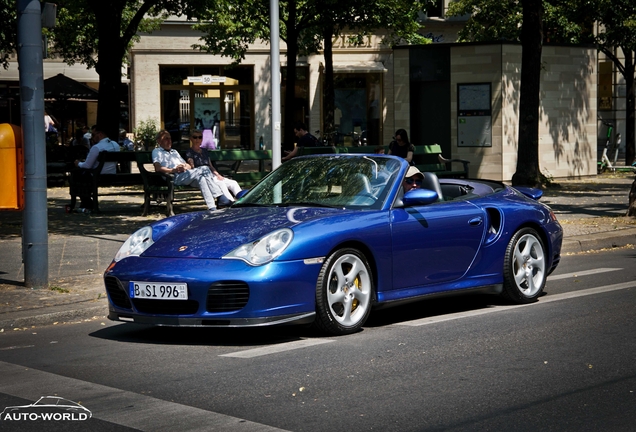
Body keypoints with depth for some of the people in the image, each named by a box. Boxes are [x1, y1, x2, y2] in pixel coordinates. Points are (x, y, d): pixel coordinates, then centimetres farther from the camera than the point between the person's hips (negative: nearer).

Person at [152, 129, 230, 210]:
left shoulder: (174, 151, 38)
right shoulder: (157, 151, 16)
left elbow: (188, 166, 29)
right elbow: (158, 168, -4)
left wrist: (185, 167, 2)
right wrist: (174, 170, -18)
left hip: (186, 174, 7)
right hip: (176, 177, -7)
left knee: (200, 177, -28)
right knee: (204, 169, -26)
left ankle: (212, 207, -39)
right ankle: (221, 198, -34)